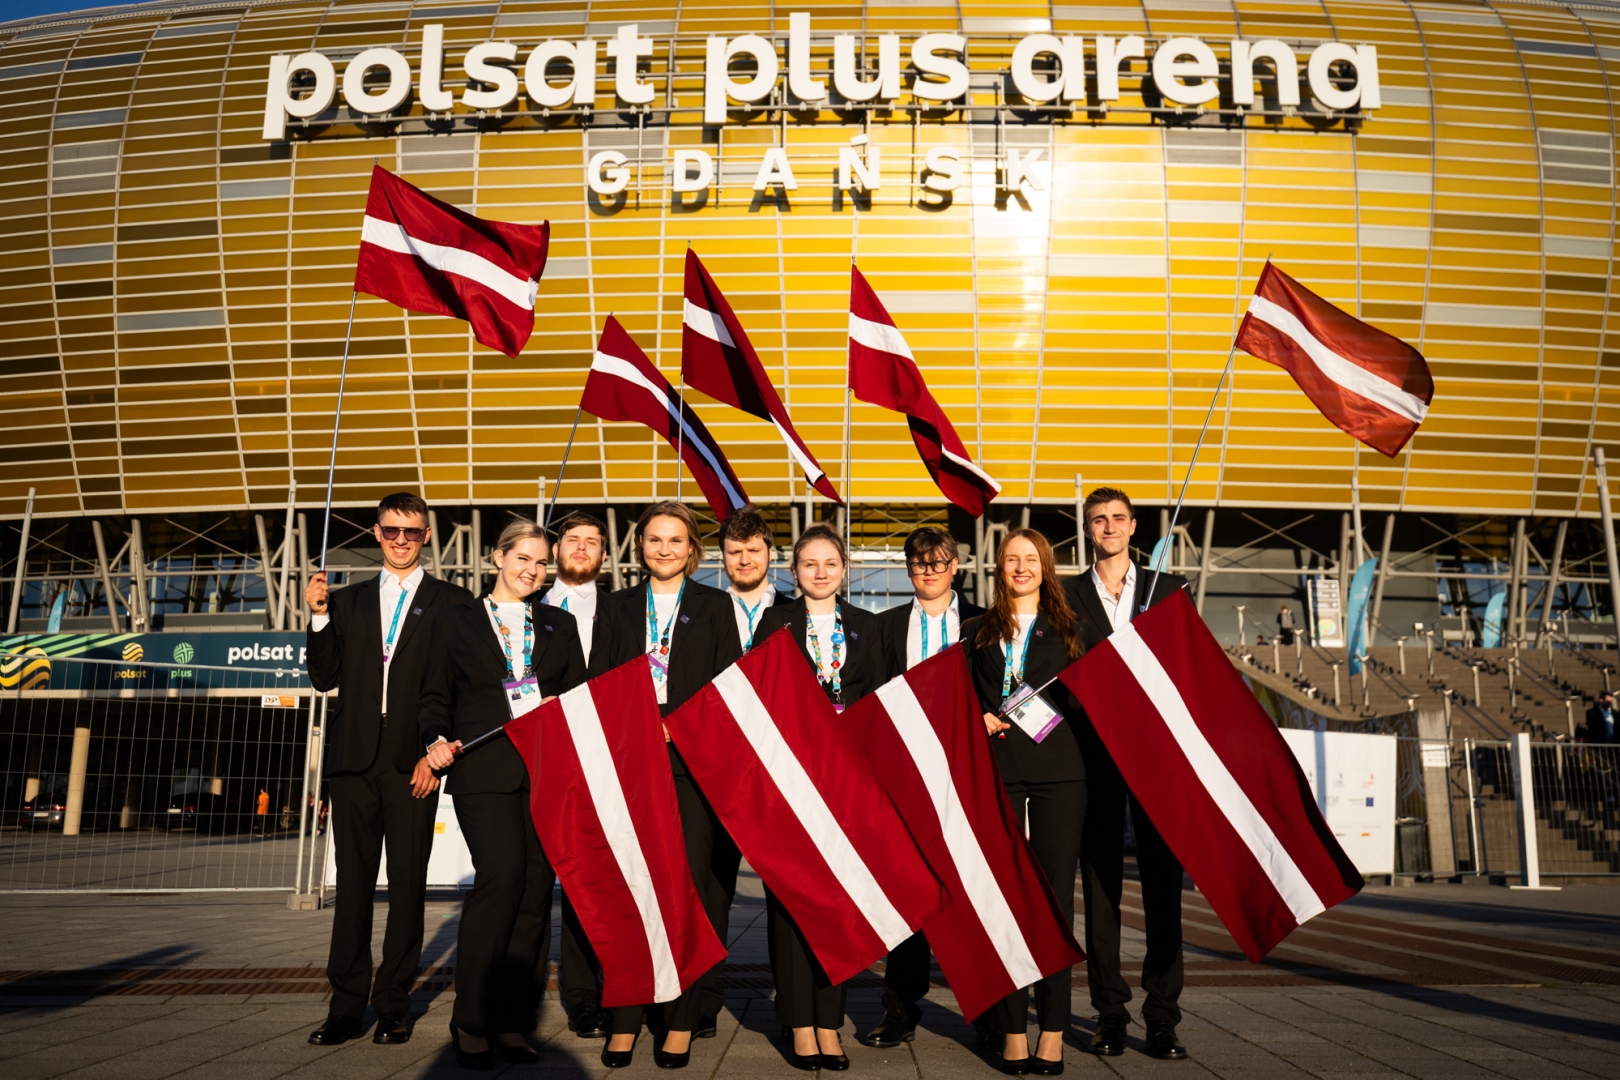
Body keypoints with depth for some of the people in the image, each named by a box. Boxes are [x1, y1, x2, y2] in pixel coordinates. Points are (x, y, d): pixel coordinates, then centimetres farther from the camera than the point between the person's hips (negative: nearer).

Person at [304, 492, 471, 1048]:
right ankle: (347, 1005, 13)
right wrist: (319, 614, -1)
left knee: (407, 884, 1)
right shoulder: (348, 601, 16)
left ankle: (393, 1006, 9)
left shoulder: (450, 601, 5)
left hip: (412, 761, -3)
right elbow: (323, 679, 10)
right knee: (353, 883, 6)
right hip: (354, 758, 3)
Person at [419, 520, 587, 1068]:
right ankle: (470, 1020, -5)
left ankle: (512, 1022, 9)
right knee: (502, 874, -19)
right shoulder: (455, 619, 14)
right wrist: (437, 738, -5)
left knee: (536, 888, -1)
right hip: (483, 769, -3)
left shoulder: (560, 625, 19)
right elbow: (435, 696, 12)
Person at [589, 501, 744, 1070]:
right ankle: (625, 1018, 7)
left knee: (689, 882, -3)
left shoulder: (714, 606, 11)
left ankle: (682, 1021, 6)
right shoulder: (616, 606, 16)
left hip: (693, 760, -1)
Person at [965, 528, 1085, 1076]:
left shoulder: (1069, 629, 13)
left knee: (1055, 894, 0)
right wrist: (978, 719, -4)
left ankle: (1052, 1031, 6)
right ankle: (1012, 1031, 6)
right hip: (996, 773, 1)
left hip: (1058, 773, 0)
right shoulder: (977, 632, 15)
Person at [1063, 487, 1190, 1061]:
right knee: (1100, 885, 3)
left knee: (1162, 882, 1)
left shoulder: (1169, 589, 11)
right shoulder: (1066, 596, 8)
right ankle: (1110, 1014, 12)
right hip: (1094, 754, 0)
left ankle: (1162, 1017, 9)